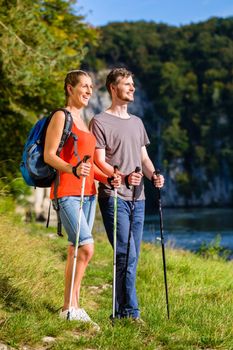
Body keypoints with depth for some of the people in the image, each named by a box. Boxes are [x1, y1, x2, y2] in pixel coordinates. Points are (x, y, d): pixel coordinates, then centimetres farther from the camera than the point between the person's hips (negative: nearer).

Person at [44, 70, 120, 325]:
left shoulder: (84, 122, 20)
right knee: (86, 248, -17)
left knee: (76, 250, 7)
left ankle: (74, 306, 11)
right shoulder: (61, 116, -4)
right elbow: (49, 155, -12)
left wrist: (107, 178, 7)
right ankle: (68, 307, -8)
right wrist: (73, 169, -28)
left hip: (87, 193, 8)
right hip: (67, 193, -8)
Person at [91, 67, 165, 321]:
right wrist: (124, 177, -23)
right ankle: (130, 312, -6)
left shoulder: (137, 122, 21)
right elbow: (100, 162, -7)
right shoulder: (100, 122, -1)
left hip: (137, 198, 7)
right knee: (126, 255, -13)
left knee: (131, 257, 6)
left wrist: (153, 175, 1)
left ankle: (121, 311, 13)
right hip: (114, 197, -7)